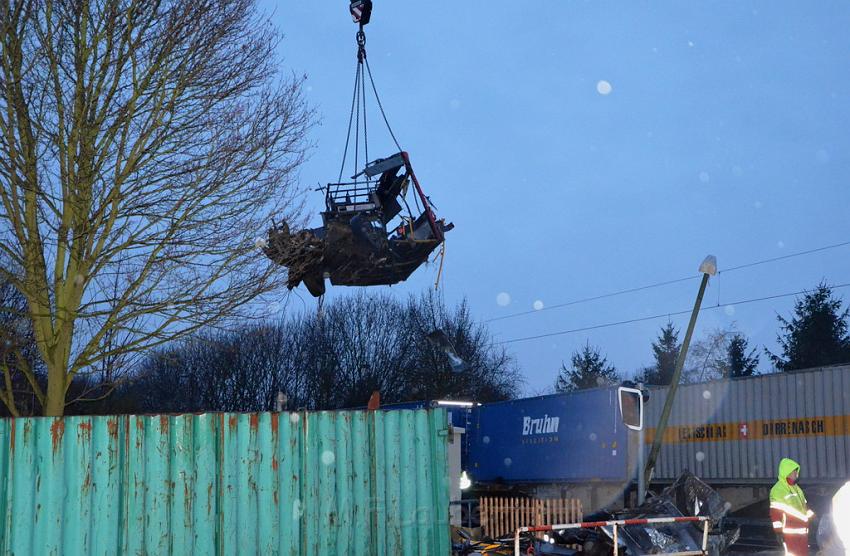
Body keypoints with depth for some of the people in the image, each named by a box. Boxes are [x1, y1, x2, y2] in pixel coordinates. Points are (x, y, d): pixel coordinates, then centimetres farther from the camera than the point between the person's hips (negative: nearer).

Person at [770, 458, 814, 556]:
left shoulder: (796, 488, 18)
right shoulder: (778, 490, -12)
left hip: (802, 531, 9)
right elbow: (775, 513, -16)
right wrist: (779, 532, -19)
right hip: (791, 533, -9)